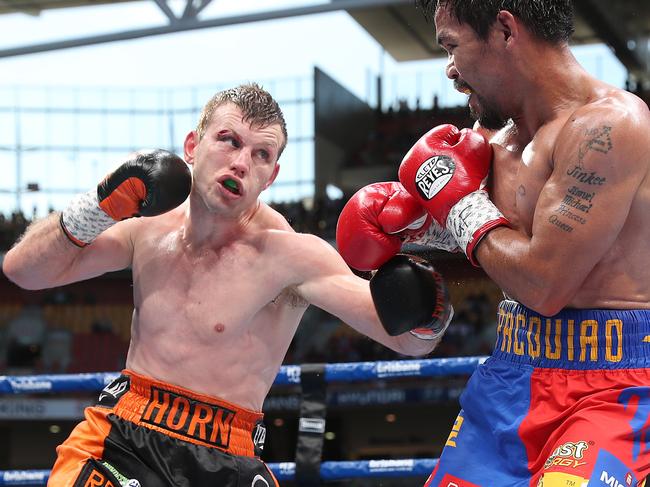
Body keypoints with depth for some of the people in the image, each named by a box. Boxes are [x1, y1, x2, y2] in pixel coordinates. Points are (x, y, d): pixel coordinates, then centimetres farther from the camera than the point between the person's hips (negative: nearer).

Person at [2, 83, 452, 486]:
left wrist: (425, 315, -39)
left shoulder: (287, 254, -12)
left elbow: (409, 342, -16)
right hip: (117, 438, 3)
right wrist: (100, 207, -7)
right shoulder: (150, 228, 4)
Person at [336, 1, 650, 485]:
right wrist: (407, 233, 12)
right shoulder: (499, 141, 9)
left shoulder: (607, 124, -17)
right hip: (507, 386, 8)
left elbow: (542, 286, -21)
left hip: (608, 392, -8)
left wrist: (461, 202, -7)